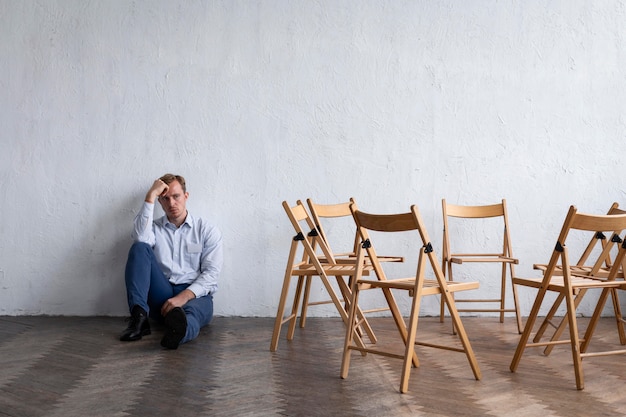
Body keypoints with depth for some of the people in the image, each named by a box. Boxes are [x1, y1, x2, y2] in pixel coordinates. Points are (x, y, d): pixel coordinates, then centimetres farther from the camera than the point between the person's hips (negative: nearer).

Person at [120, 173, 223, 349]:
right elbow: (140, 238, -10)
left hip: (194, 294, -2)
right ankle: (139, 316, -33)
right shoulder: (154, 228, 17)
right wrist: (150, 197, -6)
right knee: (139, 248, -20)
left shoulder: (207, 230, 10)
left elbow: (211, 272, -1)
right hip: (160, 294, 2)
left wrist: (184, 296, -18)